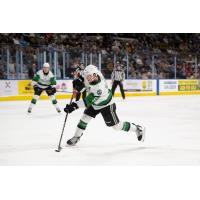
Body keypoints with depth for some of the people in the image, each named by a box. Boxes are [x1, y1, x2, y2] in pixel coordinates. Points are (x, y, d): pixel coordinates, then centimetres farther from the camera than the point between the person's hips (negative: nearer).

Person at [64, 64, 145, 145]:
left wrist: (74, 105, -49)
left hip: (106, 106, -7)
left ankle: (138, 129, 18)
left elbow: (89, 101, -44)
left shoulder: (99, 87, -43)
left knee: (116, 125, 0)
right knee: (85, 118, -1)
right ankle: (76, 137, 15)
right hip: (94, 104, 7)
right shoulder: (91, 77, -20)